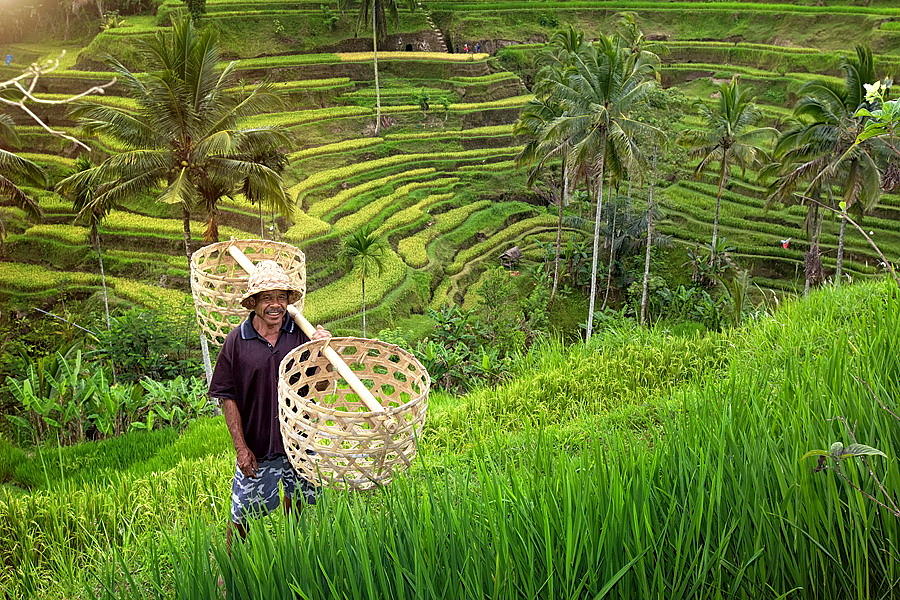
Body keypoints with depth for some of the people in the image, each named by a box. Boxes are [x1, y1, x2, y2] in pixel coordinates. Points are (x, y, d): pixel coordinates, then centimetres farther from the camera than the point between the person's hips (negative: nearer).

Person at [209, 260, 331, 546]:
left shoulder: (303, 334, -8)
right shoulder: (237, 340, -11)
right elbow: (228, 397, -6)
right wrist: (241, 448, -9)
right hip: (255, 445, -2)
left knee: (299, 504, 23)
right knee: (241, 515, 9)